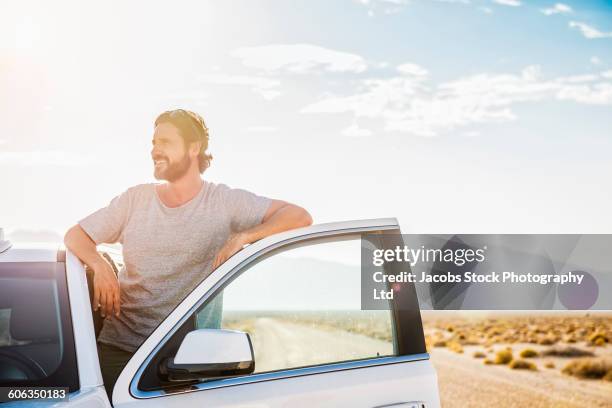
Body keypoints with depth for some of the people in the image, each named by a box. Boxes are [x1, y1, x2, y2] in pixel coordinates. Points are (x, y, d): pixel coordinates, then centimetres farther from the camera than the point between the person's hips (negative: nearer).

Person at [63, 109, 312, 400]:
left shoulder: (223, 201, -3)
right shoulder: (136, 198, 7)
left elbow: (300, 217, -9)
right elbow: (75, 236, 11)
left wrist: (243, 237, -22)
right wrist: (100, 266, -10)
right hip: (118, 345, 3)